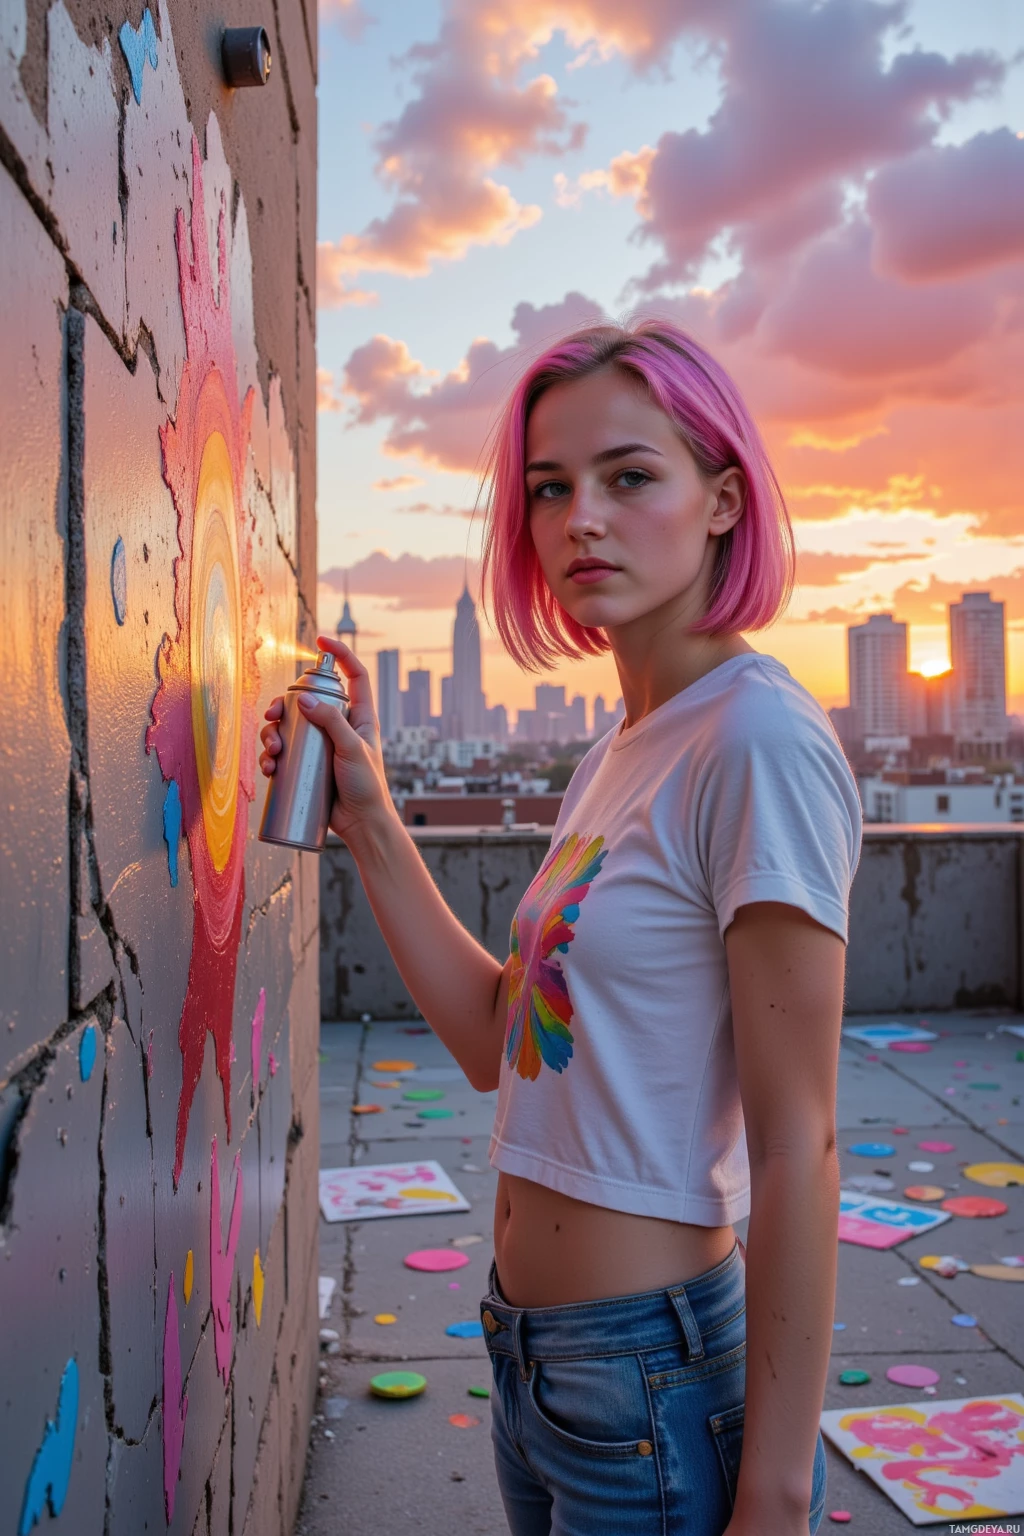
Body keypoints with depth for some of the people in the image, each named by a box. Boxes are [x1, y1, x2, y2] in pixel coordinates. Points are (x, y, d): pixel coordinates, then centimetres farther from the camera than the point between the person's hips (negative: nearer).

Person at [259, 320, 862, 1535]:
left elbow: (796, 1152, -20)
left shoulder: (761, 740, -19)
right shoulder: (616, 756, 7)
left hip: (659, 1384, -8)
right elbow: (499, 1045, 5)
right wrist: (368, 819, 3)